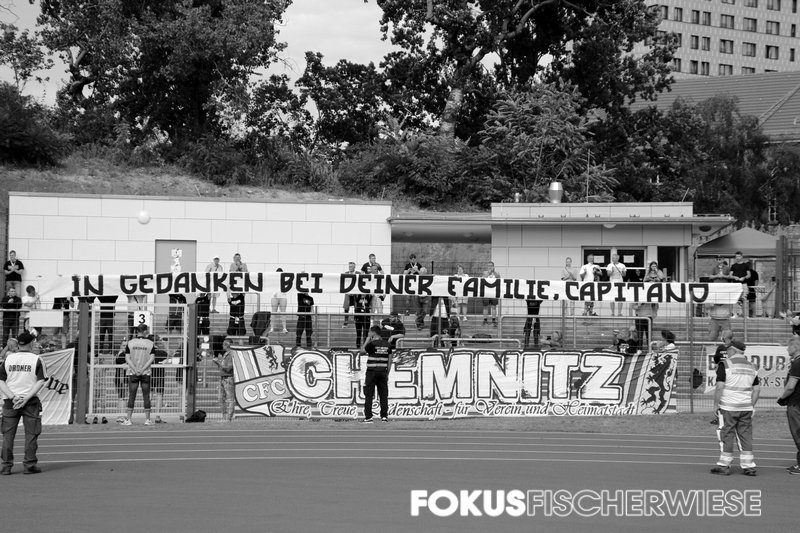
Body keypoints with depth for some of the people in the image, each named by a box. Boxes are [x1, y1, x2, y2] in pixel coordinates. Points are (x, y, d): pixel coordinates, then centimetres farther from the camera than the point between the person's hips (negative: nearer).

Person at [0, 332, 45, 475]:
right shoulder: (36, 359, -1)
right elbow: (40, 382, -9)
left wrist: (13, 397, -7)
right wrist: (26, 398, -12)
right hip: (31, 402, -2)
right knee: (31, 434, 4)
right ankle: (29, 465, 2)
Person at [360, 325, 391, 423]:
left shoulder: (372, 344, -10)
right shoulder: (387, 345, 7)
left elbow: (362, 350, 2)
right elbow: (389, 361, 9)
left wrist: (367, 341, 10)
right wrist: (387, 374, 15)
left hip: (372, 372, -4)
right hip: (383, 372, 4)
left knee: (369, 395, 0)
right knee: (384, 395, 6)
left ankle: (368, 417, -3)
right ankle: (384, 416, 3)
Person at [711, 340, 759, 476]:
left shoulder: (725, 364, -7)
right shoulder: (751, 367, 10)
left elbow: (719, 387, -12)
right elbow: (757, 389, 9)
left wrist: (716, 405, -5)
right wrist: (751, 405, 15)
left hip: (728, 407, -5)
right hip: (746, 408, 5)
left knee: (727, 435, 1)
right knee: (746, 435, 8)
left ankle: (724, 466, 5)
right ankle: (749, 466, 7)